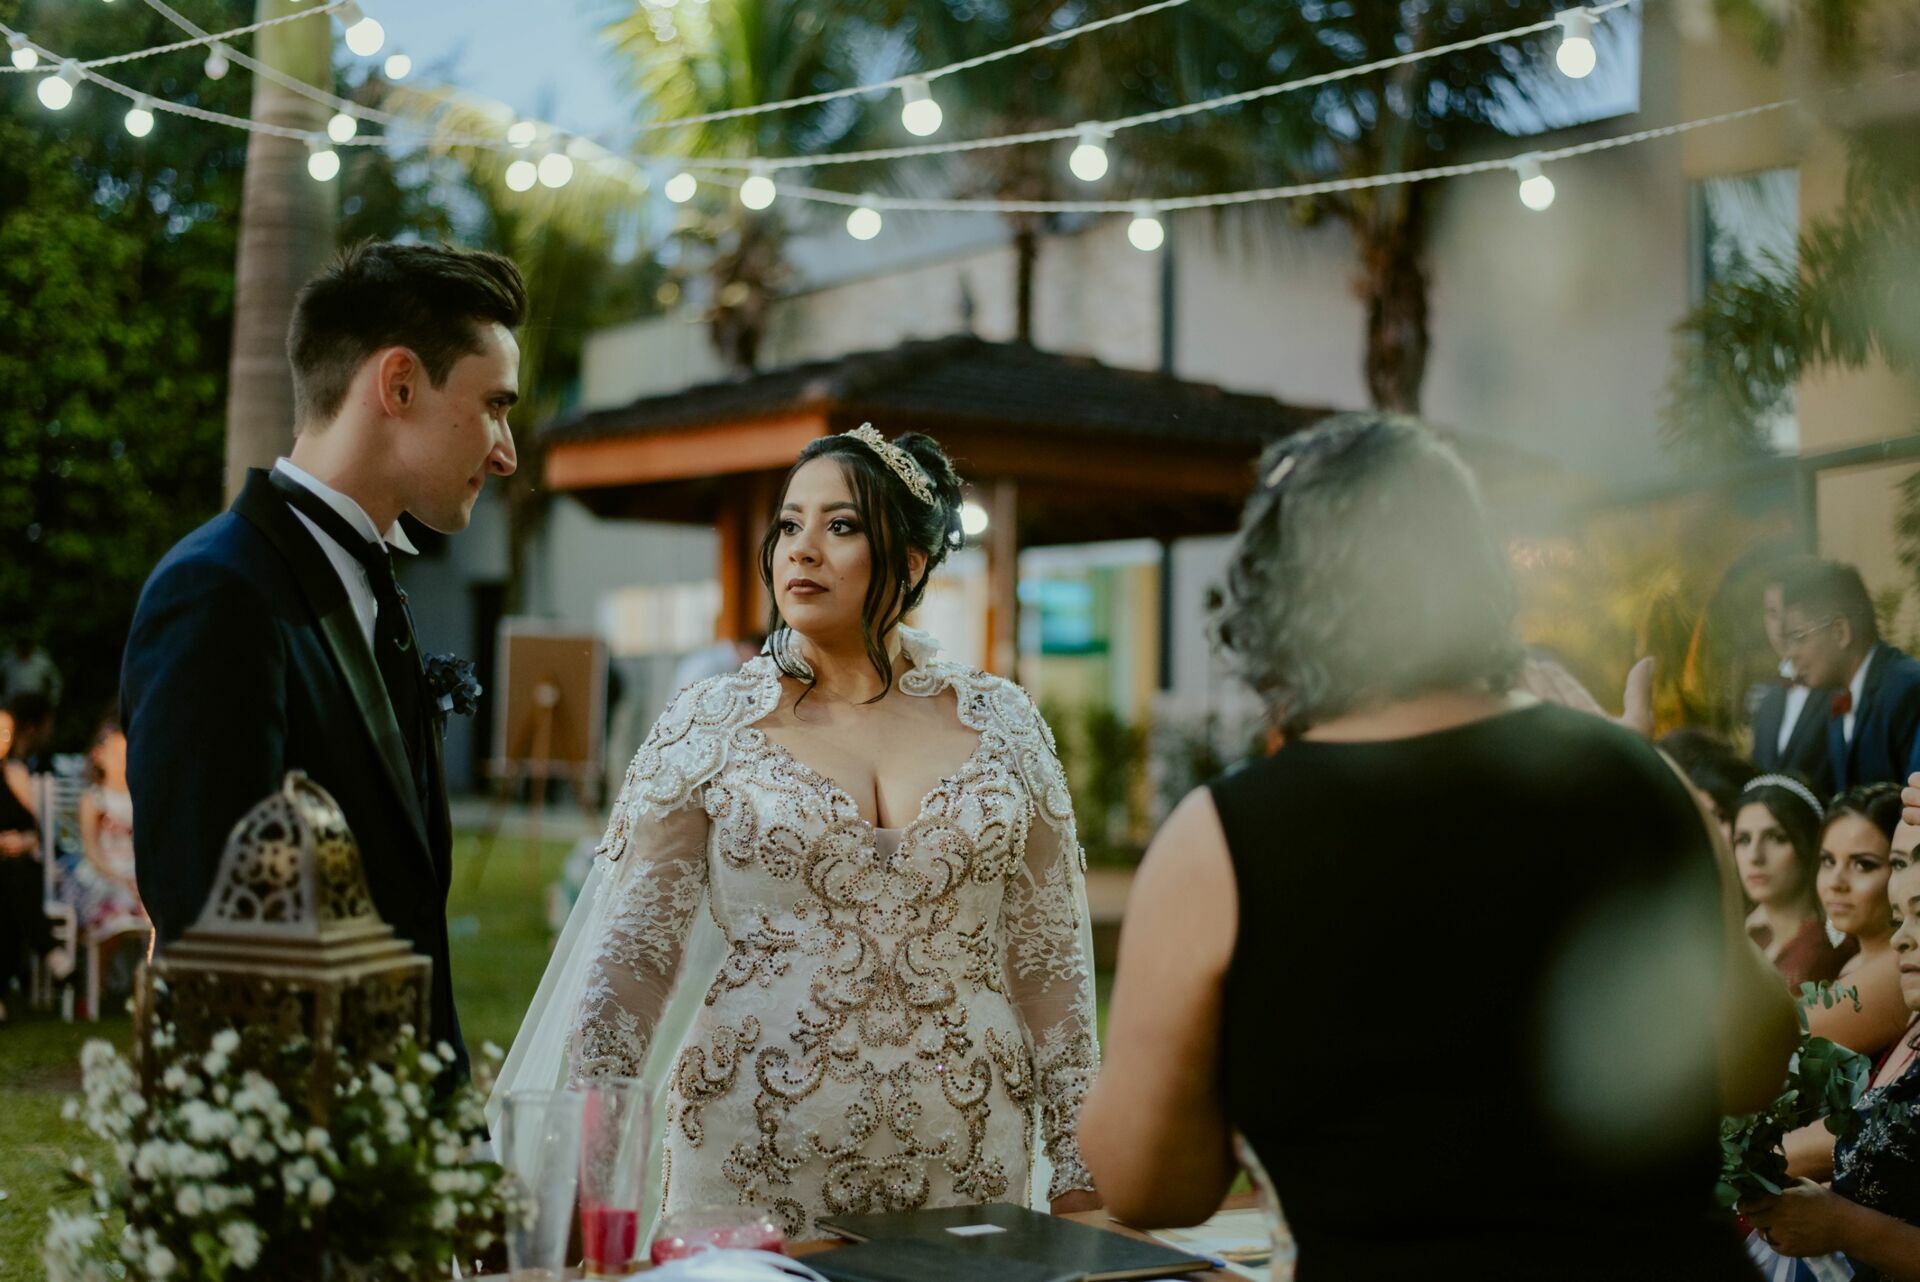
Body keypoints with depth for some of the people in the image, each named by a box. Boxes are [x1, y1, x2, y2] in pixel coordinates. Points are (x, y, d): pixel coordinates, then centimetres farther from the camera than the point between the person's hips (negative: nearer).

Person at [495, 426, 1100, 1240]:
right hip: (753, 1156, -1)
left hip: (964, 1157, 1)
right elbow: (634, 950, -4)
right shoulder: (708, 726, -1)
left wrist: (1076, 1169, 2)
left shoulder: (1000, 724, 2)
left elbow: (1049, 958, 4)